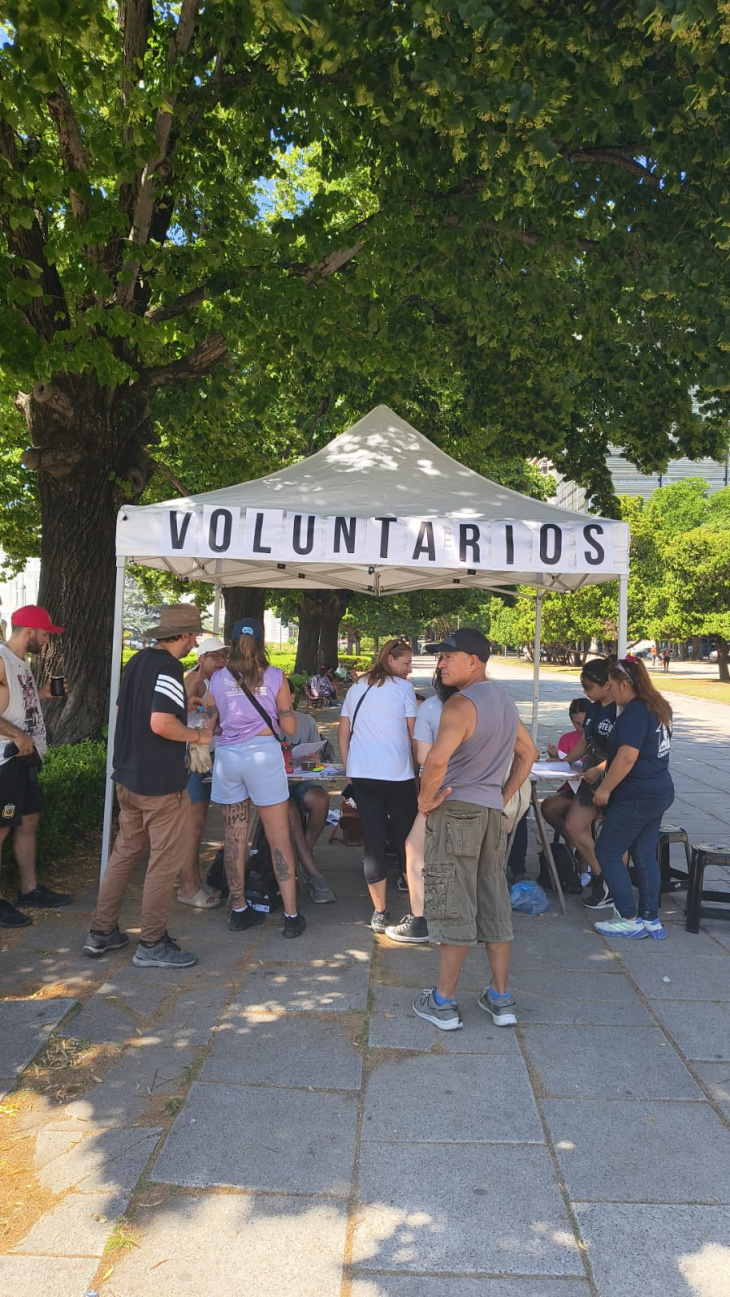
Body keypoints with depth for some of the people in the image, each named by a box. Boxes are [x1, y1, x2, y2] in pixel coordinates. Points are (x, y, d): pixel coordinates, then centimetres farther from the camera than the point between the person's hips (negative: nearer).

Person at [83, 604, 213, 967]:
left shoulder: (138, 660, 9)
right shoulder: (168, 668, -19)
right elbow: (161, 724, -29)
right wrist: (198, 735, -12)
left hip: (128, 776, 9)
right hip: (161, 783, -9)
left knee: (124, 852, 18)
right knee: (164, 861, 2)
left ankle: (101, 933, 25)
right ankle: (152, 944, 11)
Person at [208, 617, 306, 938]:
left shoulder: (218, 679, 5)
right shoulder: (275, 677, 0)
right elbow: (289, 728, 2)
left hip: (227, 755, 3)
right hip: (264, 754, -2)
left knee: (235, 836, 11)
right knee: (279, 839, 3)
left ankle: (239, 910, 20)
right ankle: (291, 915, 6)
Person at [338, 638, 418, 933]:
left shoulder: (356, 688, 14)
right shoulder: (403, 687, -3)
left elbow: (343, 733, 13)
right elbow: (414, 734, -4)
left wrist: (348, 770, 17)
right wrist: (418, 765, 8)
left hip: (361, 775, 5)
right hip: (397, 775, -4)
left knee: (373, 840, 5)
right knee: (406, 839, 7)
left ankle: (379, 913, 9)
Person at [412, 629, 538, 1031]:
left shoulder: (461, 704, -16)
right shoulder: (505, 702, 12)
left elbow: (437, 759, -31)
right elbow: (528, 753, 23)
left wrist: (426, 798, -16)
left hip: (457, 811, -8)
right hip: (493, 814, 8)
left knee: (452, 908, 0)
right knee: (495, 905, 13)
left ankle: (443, 1003, 11)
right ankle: (501, 998, 21)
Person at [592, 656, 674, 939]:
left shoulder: (634, 712, -19)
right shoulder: (656, 708, 11)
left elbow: (626, 757, -26)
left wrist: (604, 789, -15)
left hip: (636, 797, -10)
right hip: (660, 791, 10)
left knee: (607, 853, 1)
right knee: (645, 855, 14)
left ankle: (631, 920, 4)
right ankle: (651, 920, 19)